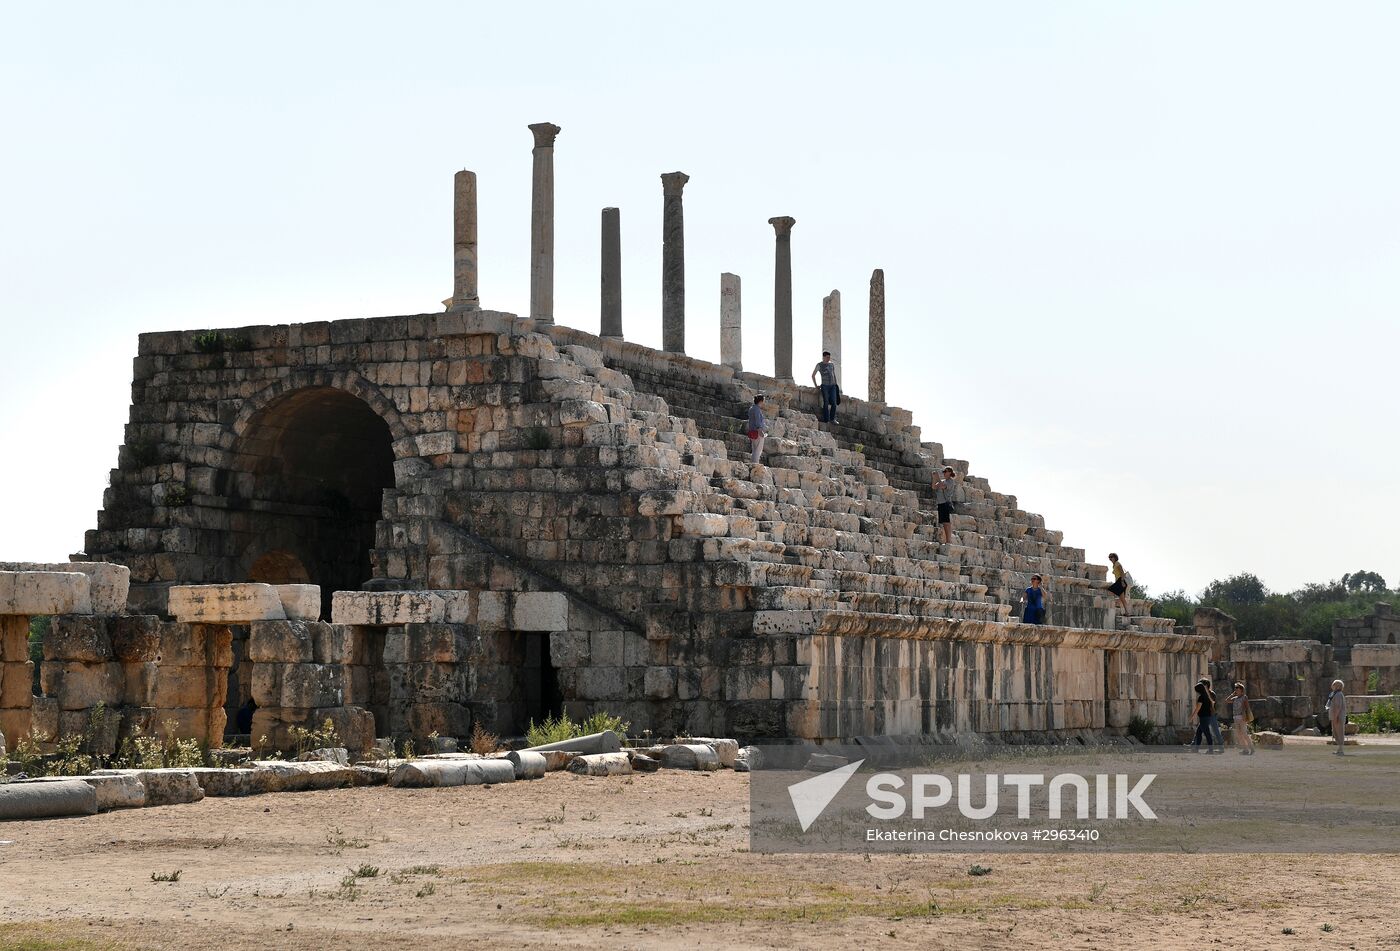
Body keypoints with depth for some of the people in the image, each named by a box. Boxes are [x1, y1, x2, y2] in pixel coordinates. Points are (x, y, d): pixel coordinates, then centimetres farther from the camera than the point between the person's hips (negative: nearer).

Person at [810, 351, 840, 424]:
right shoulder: (819, 365, 2)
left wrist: (836, 385, 16)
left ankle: (832, 419, 1)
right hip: (824, 386, -4)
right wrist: (816, 386, 1)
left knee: (834, 403, -6)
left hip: (832, 386, 4)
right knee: (826, 403, -9)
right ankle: (826, 420, -6)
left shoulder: (832, 365, 15)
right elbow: (813, 375, 5)